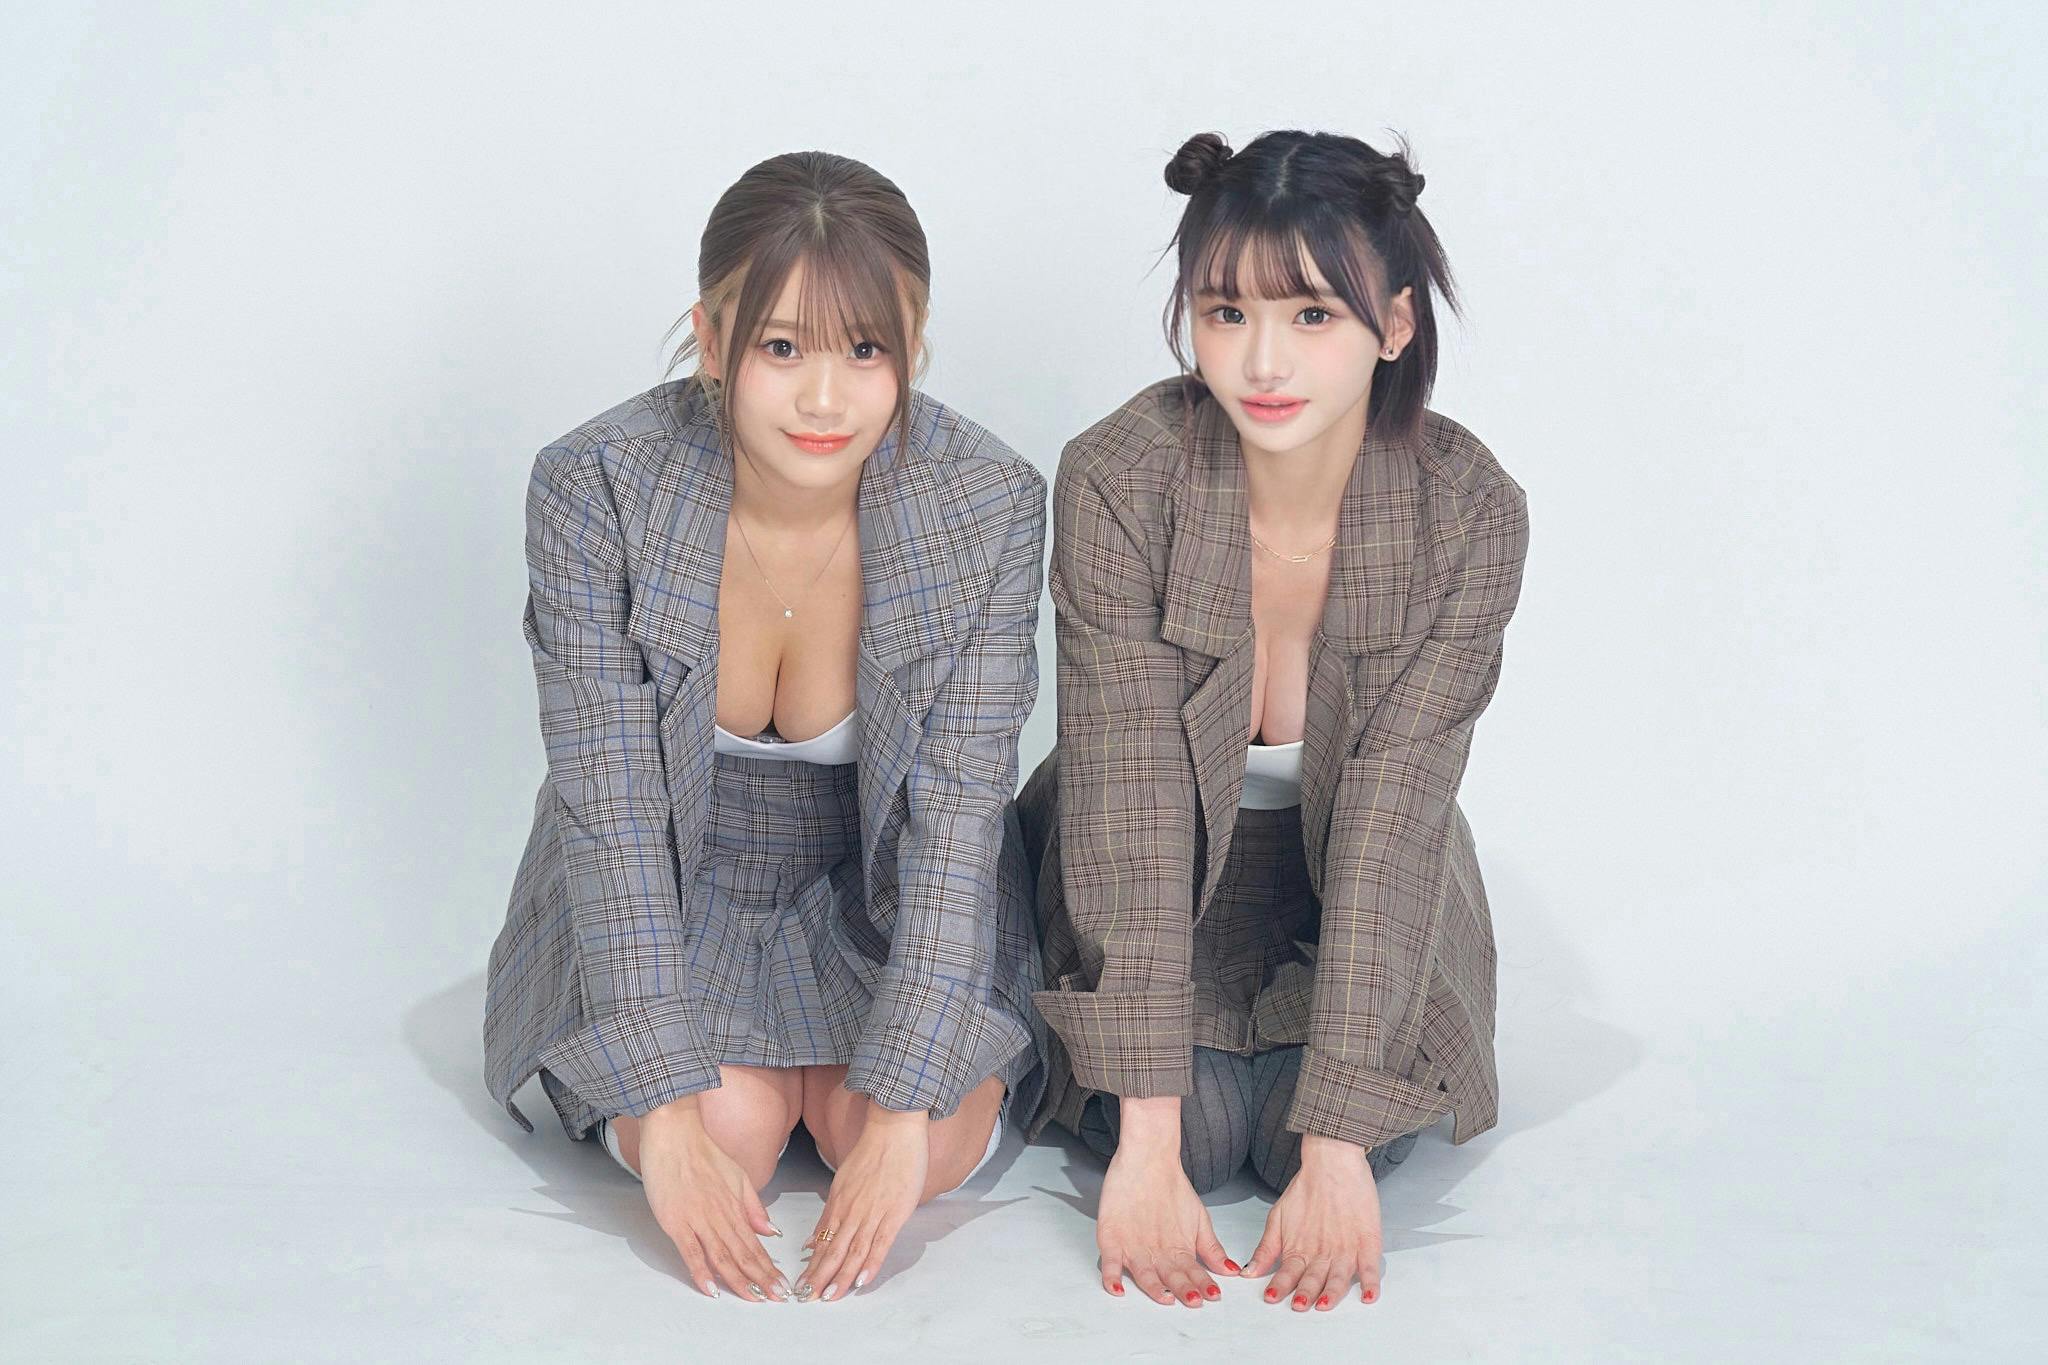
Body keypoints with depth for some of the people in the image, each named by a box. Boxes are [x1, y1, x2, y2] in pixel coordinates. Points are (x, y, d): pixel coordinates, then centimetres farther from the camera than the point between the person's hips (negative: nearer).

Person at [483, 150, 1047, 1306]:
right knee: (735, 1124, -26)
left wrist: (903, 1113, -29)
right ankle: (743, 1069, 11)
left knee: (938, 1146, -22)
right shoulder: (596, 488, -23)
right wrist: (666, 1114, -30)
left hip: (884, 906, 1)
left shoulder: (988, 504, -21)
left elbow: (956, 819, -21)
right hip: (668, 903, 0)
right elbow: (611, 814, -23)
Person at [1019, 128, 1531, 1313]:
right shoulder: (1118, 481, -26)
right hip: (1162, 886, 0)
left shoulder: (1470, 514, -23)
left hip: (1351, 900, 1)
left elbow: (1387, 816, -26)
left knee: (1317, 1132, -23)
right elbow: (1130, 807, -30)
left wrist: (1337, 1143, -31)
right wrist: (1148, 1140, -34)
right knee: (1197, 1127, -22)